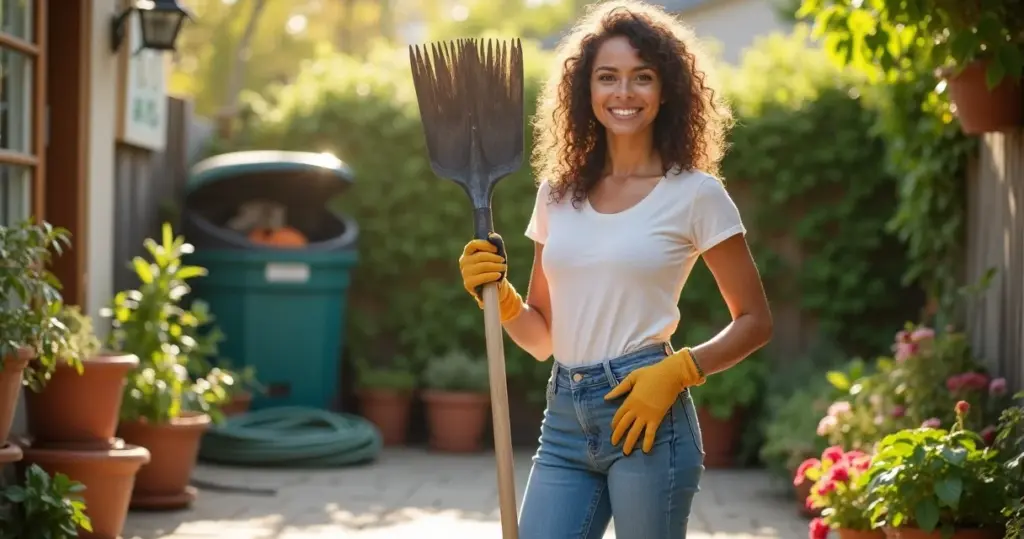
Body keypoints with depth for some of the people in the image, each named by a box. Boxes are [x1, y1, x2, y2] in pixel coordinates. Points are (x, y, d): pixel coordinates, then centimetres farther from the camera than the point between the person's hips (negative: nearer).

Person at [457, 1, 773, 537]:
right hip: (564, 419, 4)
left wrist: (676, 371, -12)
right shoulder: (558, 193, 12)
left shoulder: (694, 193, -2)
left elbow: (754, 321, 2)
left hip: (646, 417, -4)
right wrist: (497, 293, -4)